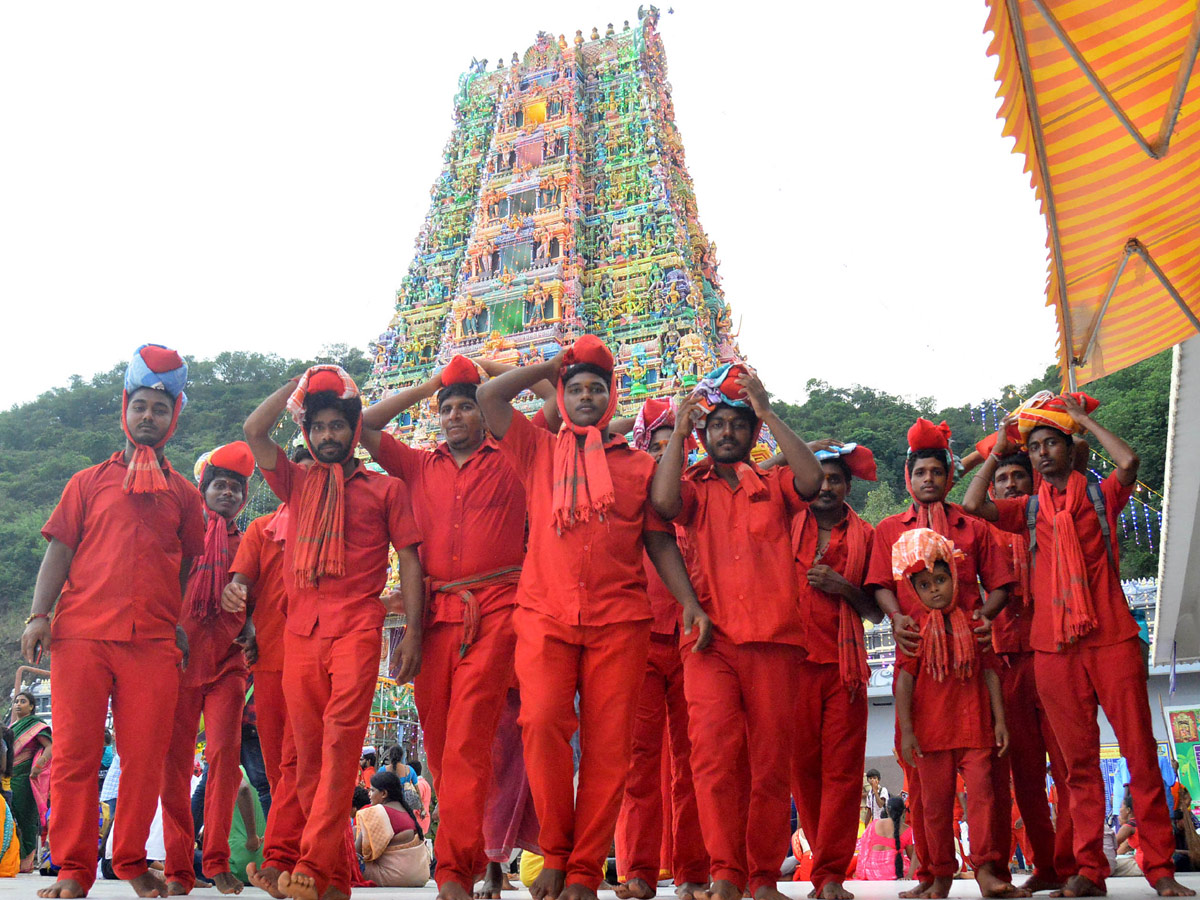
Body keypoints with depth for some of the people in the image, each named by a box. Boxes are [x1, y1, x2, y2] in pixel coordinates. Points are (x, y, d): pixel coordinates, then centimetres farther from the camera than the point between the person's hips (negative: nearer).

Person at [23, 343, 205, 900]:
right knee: (76, 753, -2)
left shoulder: (184, 495, 16)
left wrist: (185, 628, 7)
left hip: (154, 643, 1)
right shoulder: (90, 482, 15)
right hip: (80, 634, 0)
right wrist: (39, 614, -3)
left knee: (145, 758, 0)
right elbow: (59, 551, 9)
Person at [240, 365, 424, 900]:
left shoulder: (385, 489, 12)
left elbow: (409, 560, 7)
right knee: (308, 750, 2)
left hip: (356, 626, -3)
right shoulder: (298, 483, 20)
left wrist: (413, 631, -3)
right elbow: (253, 430, 11)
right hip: (301, 629, 4)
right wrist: (302, 382, 16)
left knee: (340, 740, -16)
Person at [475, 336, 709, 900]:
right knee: (542, 723, -19)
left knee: (608, 745, -4)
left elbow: (660, 541, 15)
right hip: (545, 616, 0)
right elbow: (488, 396, 8)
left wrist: (689, 601, 1)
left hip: (618, 621, 1)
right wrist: (553, 365, 17)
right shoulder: (538, 451, 16)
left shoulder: (639, 466, 15)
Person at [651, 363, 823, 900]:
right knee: (714, 754, -16)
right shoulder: (694, 488, 14)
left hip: (774, 640, 1)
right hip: (710, 640, -1)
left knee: (770, 764, 3)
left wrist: (768, 412, -4)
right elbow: (663, 502, -9)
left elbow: (811, 479, -6)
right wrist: (678, 431, -2)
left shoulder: (774, 485, 16)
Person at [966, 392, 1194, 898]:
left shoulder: (1100, 495, 9)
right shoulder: (1027, 510, 15)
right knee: (1078, 760, 4)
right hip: (1053, 647, 2)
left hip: (1112, 638, -2)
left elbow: (1128, 462, -11)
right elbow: (976, 506, -2)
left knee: (1140, 752, -2)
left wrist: (1082, 418, 1)